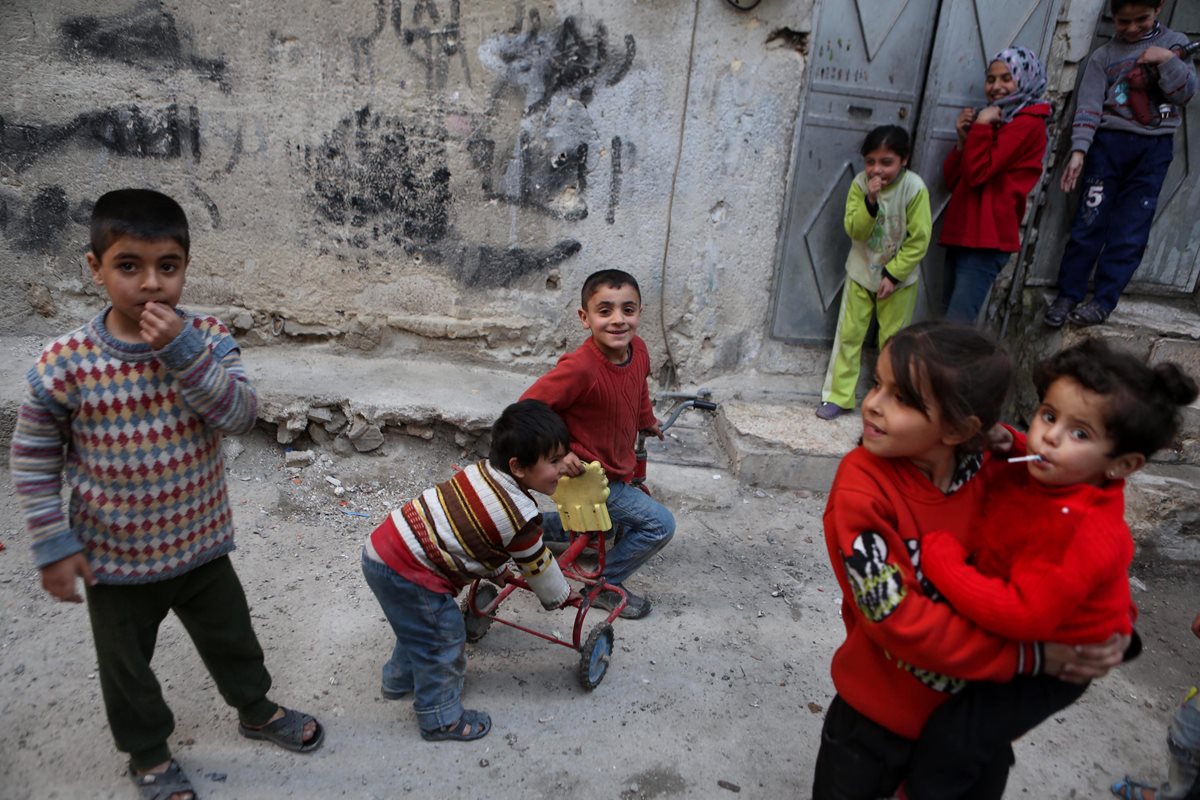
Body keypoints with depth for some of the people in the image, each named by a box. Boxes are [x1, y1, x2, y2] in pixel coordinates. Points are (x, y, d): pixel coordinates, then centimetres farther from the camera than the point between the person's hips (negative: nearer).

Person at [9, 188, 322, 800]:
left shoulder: (207, 339, -12)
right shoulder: (65, 364, -18)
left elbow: (241, 416, -24)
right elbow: (33, 458, -7)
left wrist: (185, 352, -34)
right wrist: (53, 545, -7)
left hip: (201, 543, 2)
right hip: (114, 558, -1)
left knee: (232, 638, 24)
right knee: (127, 667, 21)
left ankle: (256, 709, 52)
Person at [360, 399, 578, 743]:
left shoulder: (483, 470, 4)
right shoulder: (519, 517, -19)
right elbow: (538, 567, -3)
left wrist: (498, 569, 31)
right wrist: (563, 596, 17)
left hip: (384, 544, 9)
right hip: (405, 573, -9)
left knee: (420, 626, 30)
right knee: (444, 639, 8)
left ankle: (400, 679, 53)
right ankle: (441, 720, 25)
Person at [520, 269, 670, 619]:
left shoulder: (638, 349, -9)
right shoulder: (580, 367, -33)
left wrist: (647, 421, 25)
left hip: (617, 467, 9)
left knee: (611, 528, 29)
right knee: (660, 524, -11)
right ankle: (607, 585, 9)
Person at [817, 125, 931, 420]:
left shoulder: (914, 188, -17)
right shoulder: (860, 183, -10)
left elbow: (919, 240, -14)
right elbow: (854, 230, -14)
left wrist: (893, 275, -16)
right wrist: (870, 201, -29)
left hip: (898, 278, -2)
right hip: (861, 273, 2)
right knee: (848, 335, 4)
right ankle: (838, 396, 14)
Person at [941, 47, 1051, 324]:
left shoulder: (1028, 124, -4)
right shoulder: (993, 121, 22)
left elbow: (978, 173, -15)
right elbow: (952, 180, 15)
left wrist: (981, 126, -9)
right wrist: (964, 139, 2)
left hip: (985, 240, -9)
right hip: (961, 235, 9)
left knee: (957, 326, -17)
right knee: (952, 324, 7)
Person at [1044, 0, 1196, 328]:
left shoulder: (1174, 43, 11)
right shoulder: (1103, 56, 6)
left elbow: (1186, 93, 4)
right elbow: (1089, 106, -5)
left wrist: (1167, 61, -10)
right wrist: (1078, 151, -17)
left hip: (1154, 148, 1)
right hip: (1109, 143, -1)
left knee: (1130, 231, -3)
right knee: (1090, 223, -7)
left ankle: (1102, 302, 0)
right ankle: (1067, 296, -1)